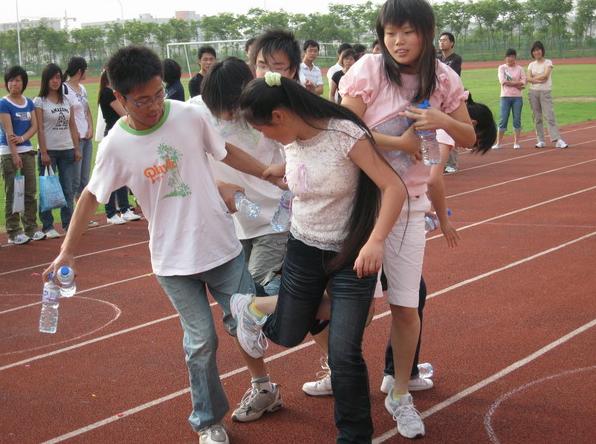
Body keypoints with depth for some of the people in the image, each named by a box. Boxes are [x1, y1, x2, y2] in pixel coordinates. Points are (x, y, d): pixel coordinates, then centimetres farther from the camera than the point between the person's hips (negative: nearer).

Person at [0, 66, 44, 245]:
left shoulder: (29, 103, 9)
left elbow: (35, 126, 3)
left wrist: (22, 138, -15)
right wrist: (15, 154, -19)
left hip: (27, 150, 6)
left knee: (30, 191, 9)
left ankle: (31, 228, 18)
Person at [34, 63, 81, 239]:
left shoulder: (66, 100, 10)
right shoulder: (40, 102, -3)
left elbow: (72, 126, 11)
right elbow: (40, 128, -8)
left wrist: (77, 149, 5)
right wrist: (43, 152, -14)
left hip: (67, 150, 4)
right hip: (49, 151, -4)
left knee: (68, 189, 6)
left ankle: (68, 223, 15)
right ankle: (47, 226, 4)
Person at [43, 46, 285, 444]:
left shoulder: (188, 115, -9)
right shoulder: (116, 145, -11)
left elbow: (226, 152, 6)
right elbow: (91, 196, 1)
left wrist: (274, 176, 9)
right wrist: (68, 250, 2)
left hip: (222, 245, 2)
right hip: (174, 261, -1)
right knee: (201, 340, 3)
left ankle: (264, 387, 37)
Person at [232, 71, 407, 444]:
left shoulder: (345, 134, -23)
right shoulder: (292, 140, -3)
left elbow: (394, 188, -27)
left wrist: (375, 241, -37)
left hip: (352, 256, -5)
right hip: (304, 249, 5)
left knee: (344, 354, -7)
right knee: (288, 336, 14)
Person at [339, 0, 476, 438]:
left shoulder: (443, 78, -1)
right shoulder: (369, 69, -11)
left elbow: (470, 137, 5)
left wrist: (443, 121, -15)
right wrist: (400, 142, -19)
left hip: (410, 203, 2)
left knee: (406, 307, 4)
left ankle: (401, 395, 23)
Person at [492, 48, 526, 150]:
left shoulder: (519, 69, 7)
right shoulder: (502, 68, 4)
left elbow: (523, 82, -4)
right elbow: (503, 81, -10)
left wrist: (510, 82, -12)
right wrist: (517, 83, -10)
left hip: (517, 97, 1)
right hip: (505, 97, -1)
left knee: (517, 120, 3)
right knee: (503, 120, -3)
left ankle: (516, 142, 9)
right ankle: (498, 143, 2)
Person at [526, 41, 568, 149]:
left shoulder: (548, 62, 2)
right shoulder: (531, 65, 12)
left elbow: (545, 75, -12)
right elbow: (528, 79, -1)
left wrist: (534, 78, -2)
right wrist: (538, 80, -16)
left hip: (545, 92, -4)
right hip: (533, 92, 4)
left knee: (550, 116, -12)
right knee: (537, 117, 3)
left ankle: (557, 140, -16)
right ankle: (540, 141, 6)